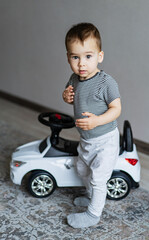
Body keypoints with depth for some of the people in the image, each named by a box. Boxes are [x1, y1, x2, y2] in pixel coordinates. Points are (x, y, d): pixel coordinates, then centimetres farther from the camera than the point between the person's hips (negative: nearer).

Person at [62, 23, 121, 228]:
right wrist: (67, 97, -11)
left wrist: (97, 120, -36)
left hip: (105, 140, -8)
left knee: (98, 178, 4)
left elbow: (116, 109, -21)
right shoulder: (74, 78, -4)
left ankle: (93, 214, 24)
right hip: (86, 138, 8)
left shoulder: (107, 83, -25)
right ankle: (91, 196, 51)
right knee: (82, 169, 25)